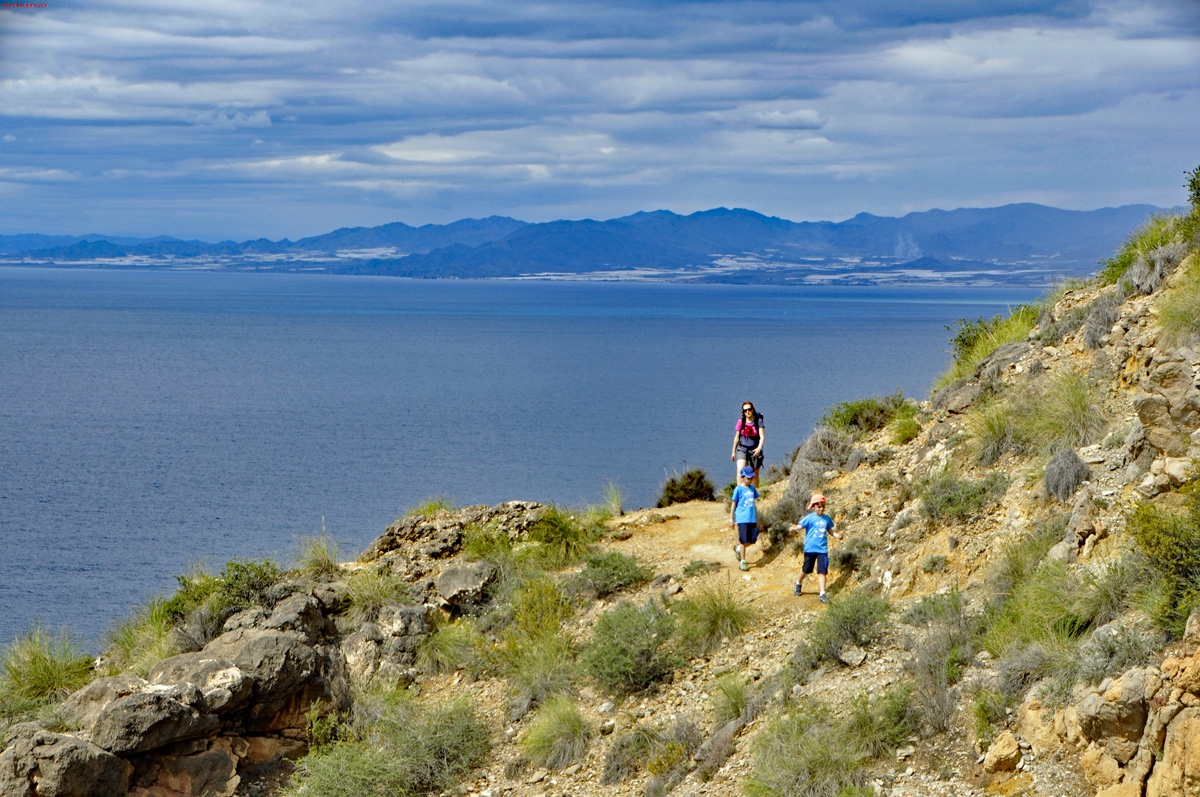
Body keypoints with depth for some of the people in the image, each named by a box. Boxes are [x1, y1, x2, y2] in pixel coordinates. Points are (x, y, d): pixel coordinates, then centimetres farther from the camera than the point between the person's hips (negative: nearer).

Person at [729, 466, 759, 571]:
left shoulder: (752, 488, 10)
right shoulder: (738, 489, -5)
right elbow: (734, 504, -1)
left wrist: (757, 519, 19)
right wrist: (731, 519, -1)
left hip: (752, 519, 5)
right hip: (742, 519, -5)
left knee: (753, 540, 5)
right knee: (744, 541, -3)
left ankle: (738, 548, 31)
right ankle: (742, 562, 7)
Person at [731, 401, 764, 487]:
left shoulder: (758, 421, -8)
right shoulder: (741, 421, -3)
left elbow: (762, 437, -15)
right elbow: (737, 437, 6)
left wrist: (759, 448, -33)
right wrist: (733, 452, 11)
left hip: (754, 450, 0)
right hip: (742, 449, 0)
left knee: (755, 474, 9)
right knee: (740, 470, -23)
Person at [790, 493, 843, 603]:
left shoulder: (827, 519, 5)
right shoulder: (809, 518, -9)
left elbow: (830, 530, 16)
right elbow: (800, 525, -18)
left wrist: (837, 535, -1)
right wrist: (794, 528, -40)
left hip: (822, 549, 2)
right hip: (810, 548, -2)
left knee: (822, 571, -4)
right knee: (806, 569, 14)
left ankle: (822, 594, -4)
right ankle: (798, 583, 42)